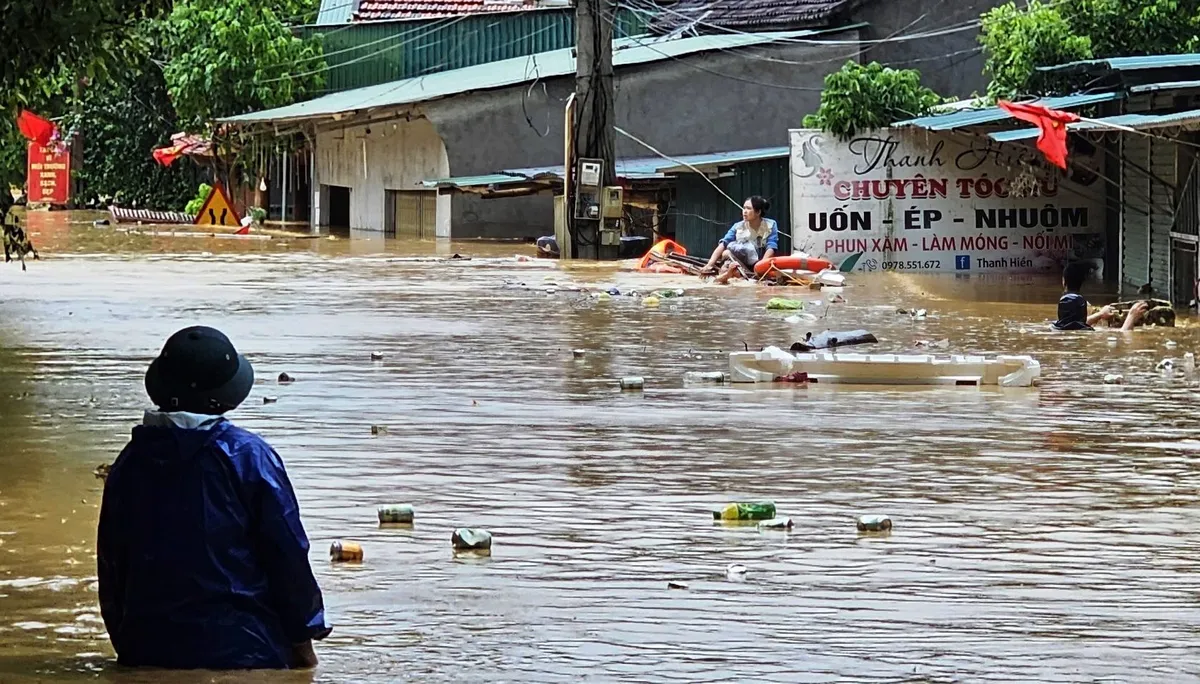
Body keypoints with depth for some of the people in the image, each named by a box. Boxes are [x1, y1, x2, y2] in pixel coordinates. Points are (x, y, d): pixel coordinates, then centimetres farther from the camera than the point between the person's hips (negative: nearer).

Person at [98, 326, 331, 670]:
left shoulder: (129, 463, 5)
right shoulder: (250, 457, -7)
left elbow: (111, 564, 12)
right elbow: (288, 555, -6)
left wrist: (127, 647, 23)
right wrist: (302, 644, 5)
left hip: (147, 653, 4)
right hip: (241, 651, -4)